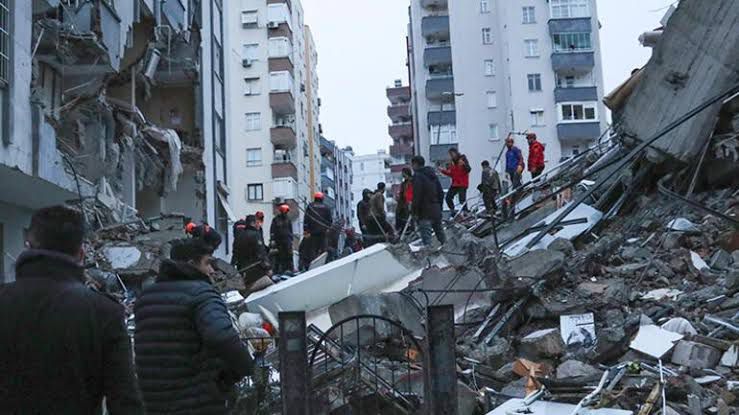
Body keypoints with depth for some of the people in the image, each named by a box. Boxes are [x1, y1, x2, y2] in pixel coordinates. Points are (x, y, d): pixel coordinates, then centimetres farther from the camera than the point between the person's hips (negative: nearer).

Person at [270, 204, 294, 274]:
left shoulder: (288, 220, 11)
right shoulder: (276, 220, -1)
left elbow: (291, 231, 20)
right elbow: (272, 230, -3)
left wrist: (291, 239, 17)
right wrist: (272, 240, -10)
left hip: (287, 240, 3)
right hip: (278, 241, -3)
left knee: (289, 255, -4)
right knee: (278, 256, 0)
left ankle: (291, 268, -2)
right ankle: (277, 270, 6)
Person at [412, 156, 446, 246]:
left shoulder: (417, 176, -11)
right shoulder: (433, 175, 15)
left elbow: (417, 196, -18)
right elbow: (441, 192, 19)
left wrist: (415, 212, -13)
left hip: (424, 213, -8)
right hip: (436, 211, 8)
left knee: (426, 236, -9)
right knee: (440, 231, 18)